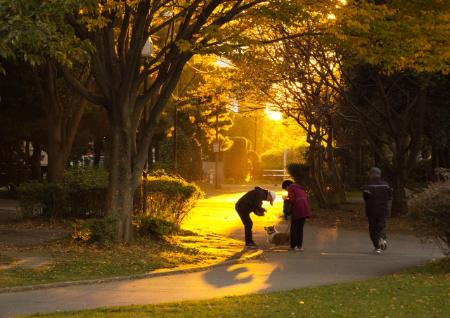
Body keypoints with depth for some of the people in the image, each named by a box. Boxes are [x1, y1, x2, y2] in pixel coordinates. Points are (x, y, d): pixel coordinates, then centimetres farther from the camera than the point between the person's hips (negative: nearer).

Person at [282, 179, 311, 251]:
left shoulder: (291, 188, -1)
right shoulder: (301, 188, 23)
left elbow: (292, 200, -12)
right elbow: (306, 198, 19)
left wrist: (285, 200, 7)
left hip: (297, 210, -7)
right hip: (305, 210, 7)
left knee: (294, 228, 3)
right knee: (300, 228, 14)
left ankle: (294, 246, 3)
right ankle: (300, 246, 11)